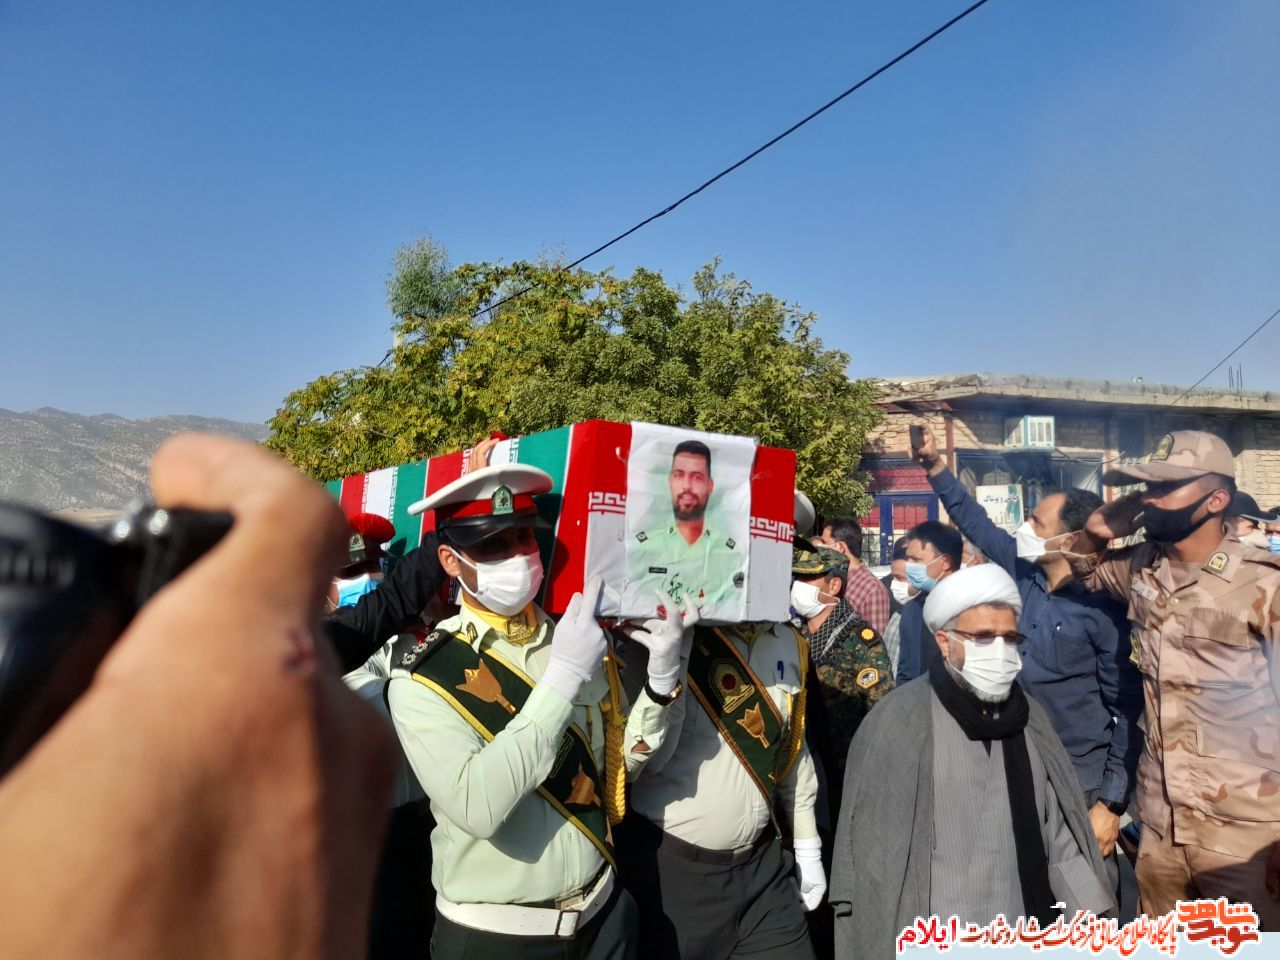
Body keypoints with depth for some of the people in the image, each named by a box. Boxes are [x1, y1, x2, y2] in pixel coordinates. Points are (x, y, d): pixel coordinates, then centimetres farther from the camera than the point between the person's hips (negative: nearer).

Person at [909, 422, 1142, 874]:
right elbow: (975, 522, 12)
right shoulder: (1024, 573, -2)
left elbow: (1128, 709, -14)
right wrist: (935, 467, 7)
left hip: (1082, 778, -6)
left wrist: (1112, 803, -15)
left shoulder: (1104, 608, -17)